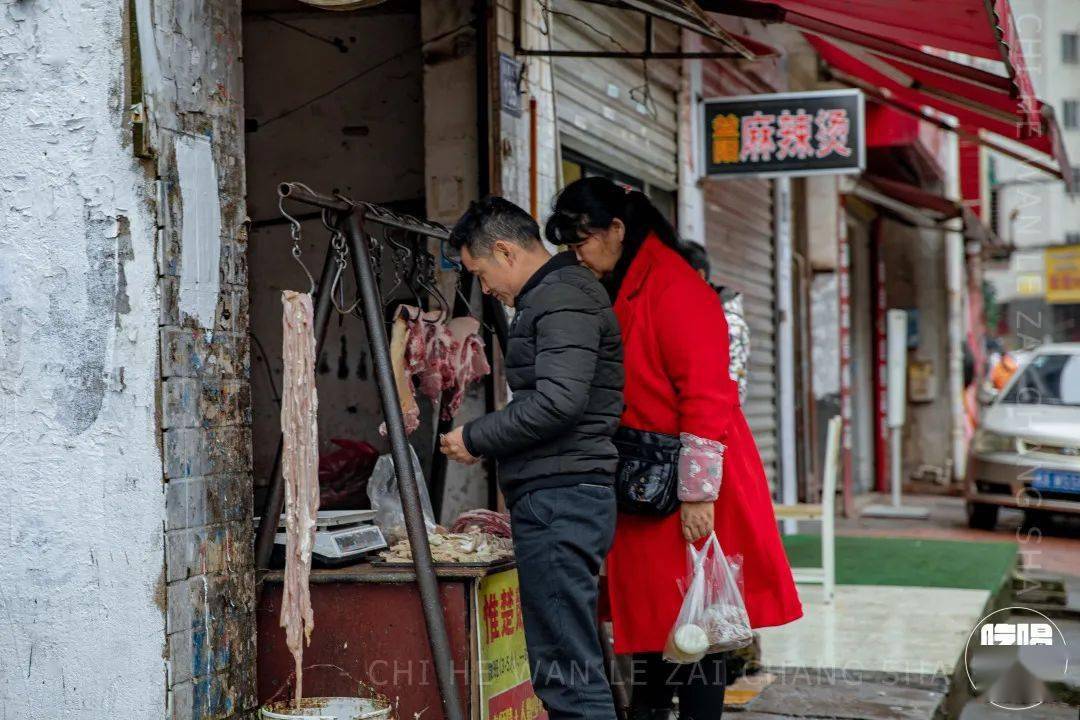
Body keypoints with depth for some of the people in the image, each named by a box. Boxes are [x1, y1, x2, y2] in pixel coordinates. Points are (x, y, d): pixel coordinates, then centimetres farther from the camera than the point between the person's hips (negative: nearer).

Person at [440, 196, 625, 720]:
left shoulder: (562, 297, -9)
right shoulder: (552, 297, 23)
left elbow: (559, 402, -20)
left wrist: (476, 438, -9)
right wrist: (487, 441, 16)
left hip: (559, 500, -11)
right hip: (563, 499, 11)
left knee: (568, 673, -11)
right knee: (569, 669, 12)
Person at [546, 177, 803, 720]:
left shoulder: (675, 290, -14)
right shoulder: (615, 293, 16)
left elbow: (705, 395, -20)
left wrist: (697, 494, -22)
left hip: (685, 493, -9)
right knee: (648, 616, 13)